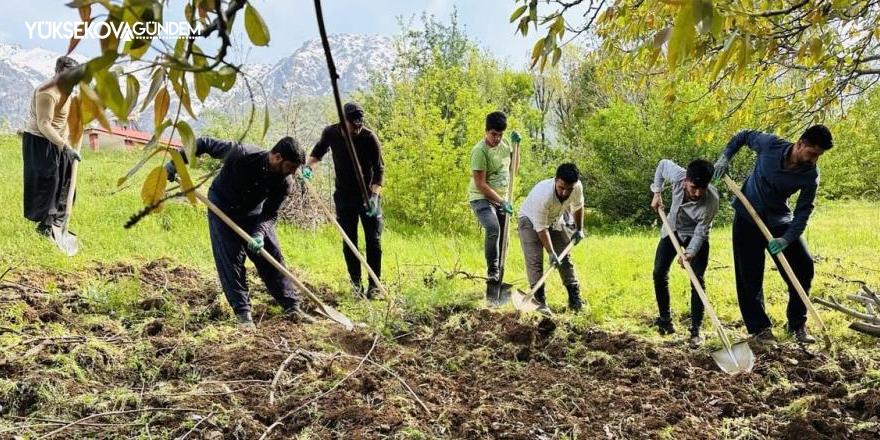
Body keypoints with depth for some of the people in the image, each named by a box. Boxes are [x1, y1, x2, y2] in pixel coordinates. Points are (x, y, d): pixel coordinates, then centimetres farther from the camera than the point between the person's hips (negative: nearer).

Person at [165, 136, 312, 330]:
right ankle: (243, 313, 0)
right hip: (223, 210, -3)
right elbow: (204, 143, -23)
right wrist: (175, 162, -23)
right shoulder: (241, 154, -35)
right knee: (230, 260, -8)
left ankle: (292, 308, 5)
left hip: (254, 214, 3)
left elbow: (270, 214, -16)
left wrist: (259, 234, -35)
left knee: (273, 257, -2)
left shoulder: (284, 183, -24)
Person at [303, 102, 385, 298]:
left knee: (373, 240, -2)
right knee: (349, 242, 5)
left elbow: (379, 169, -13)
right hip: (344, 195, 3)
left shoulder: (369, 138, -17)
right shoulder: (330, 133, -8)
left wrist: (374, 196, -24)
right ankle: (356, 283, 15)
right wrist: (309, 166, -6)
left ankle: (374, 284, 7)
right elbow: (318, 151, 13)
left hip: (368, 194, -2)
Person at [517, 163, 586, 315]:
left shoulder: (577, 187, -27)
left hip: (555, 220, 5)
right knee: (535, 260, -18)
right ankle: (540, 301, -16)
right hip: (531, 220, -5)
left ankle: (575, 300, 11)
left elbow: (578, 207, -1)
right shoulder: (543, 194, -43)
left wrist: (579, 229, 8)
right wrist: (551, 253, -34)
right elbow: (541, 228, -34)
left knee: (565, 258, 4)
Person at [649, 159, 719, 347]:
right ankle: (665, 319, 16)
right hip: (672, 229, 3)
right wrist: (657, 193, -7)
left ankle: (696, 330, -5)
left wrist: (690, 253, -38)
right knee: (659, 273, 0)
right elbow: (663, 164, -7)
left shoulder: (711, 200, -36)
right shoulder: (678, 175, -32)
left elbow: (701, 231, -26)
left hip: (696, 236, -3)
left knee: (698, 280, -12)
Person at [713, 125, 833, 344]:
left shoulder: (811, 175, -17)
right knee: (750, 275, -2)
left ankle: (797, 325, 10)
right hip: (747, 217, -2)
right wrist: (725, 157, -11)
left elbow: (803, 211, -17)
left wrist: (786, 239, -29)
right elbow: (744, 135, 0)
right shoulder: (770, 144, -20)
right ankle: (759, 327, 11)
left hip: (779, 219, 2)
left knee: (803, 265, -5)